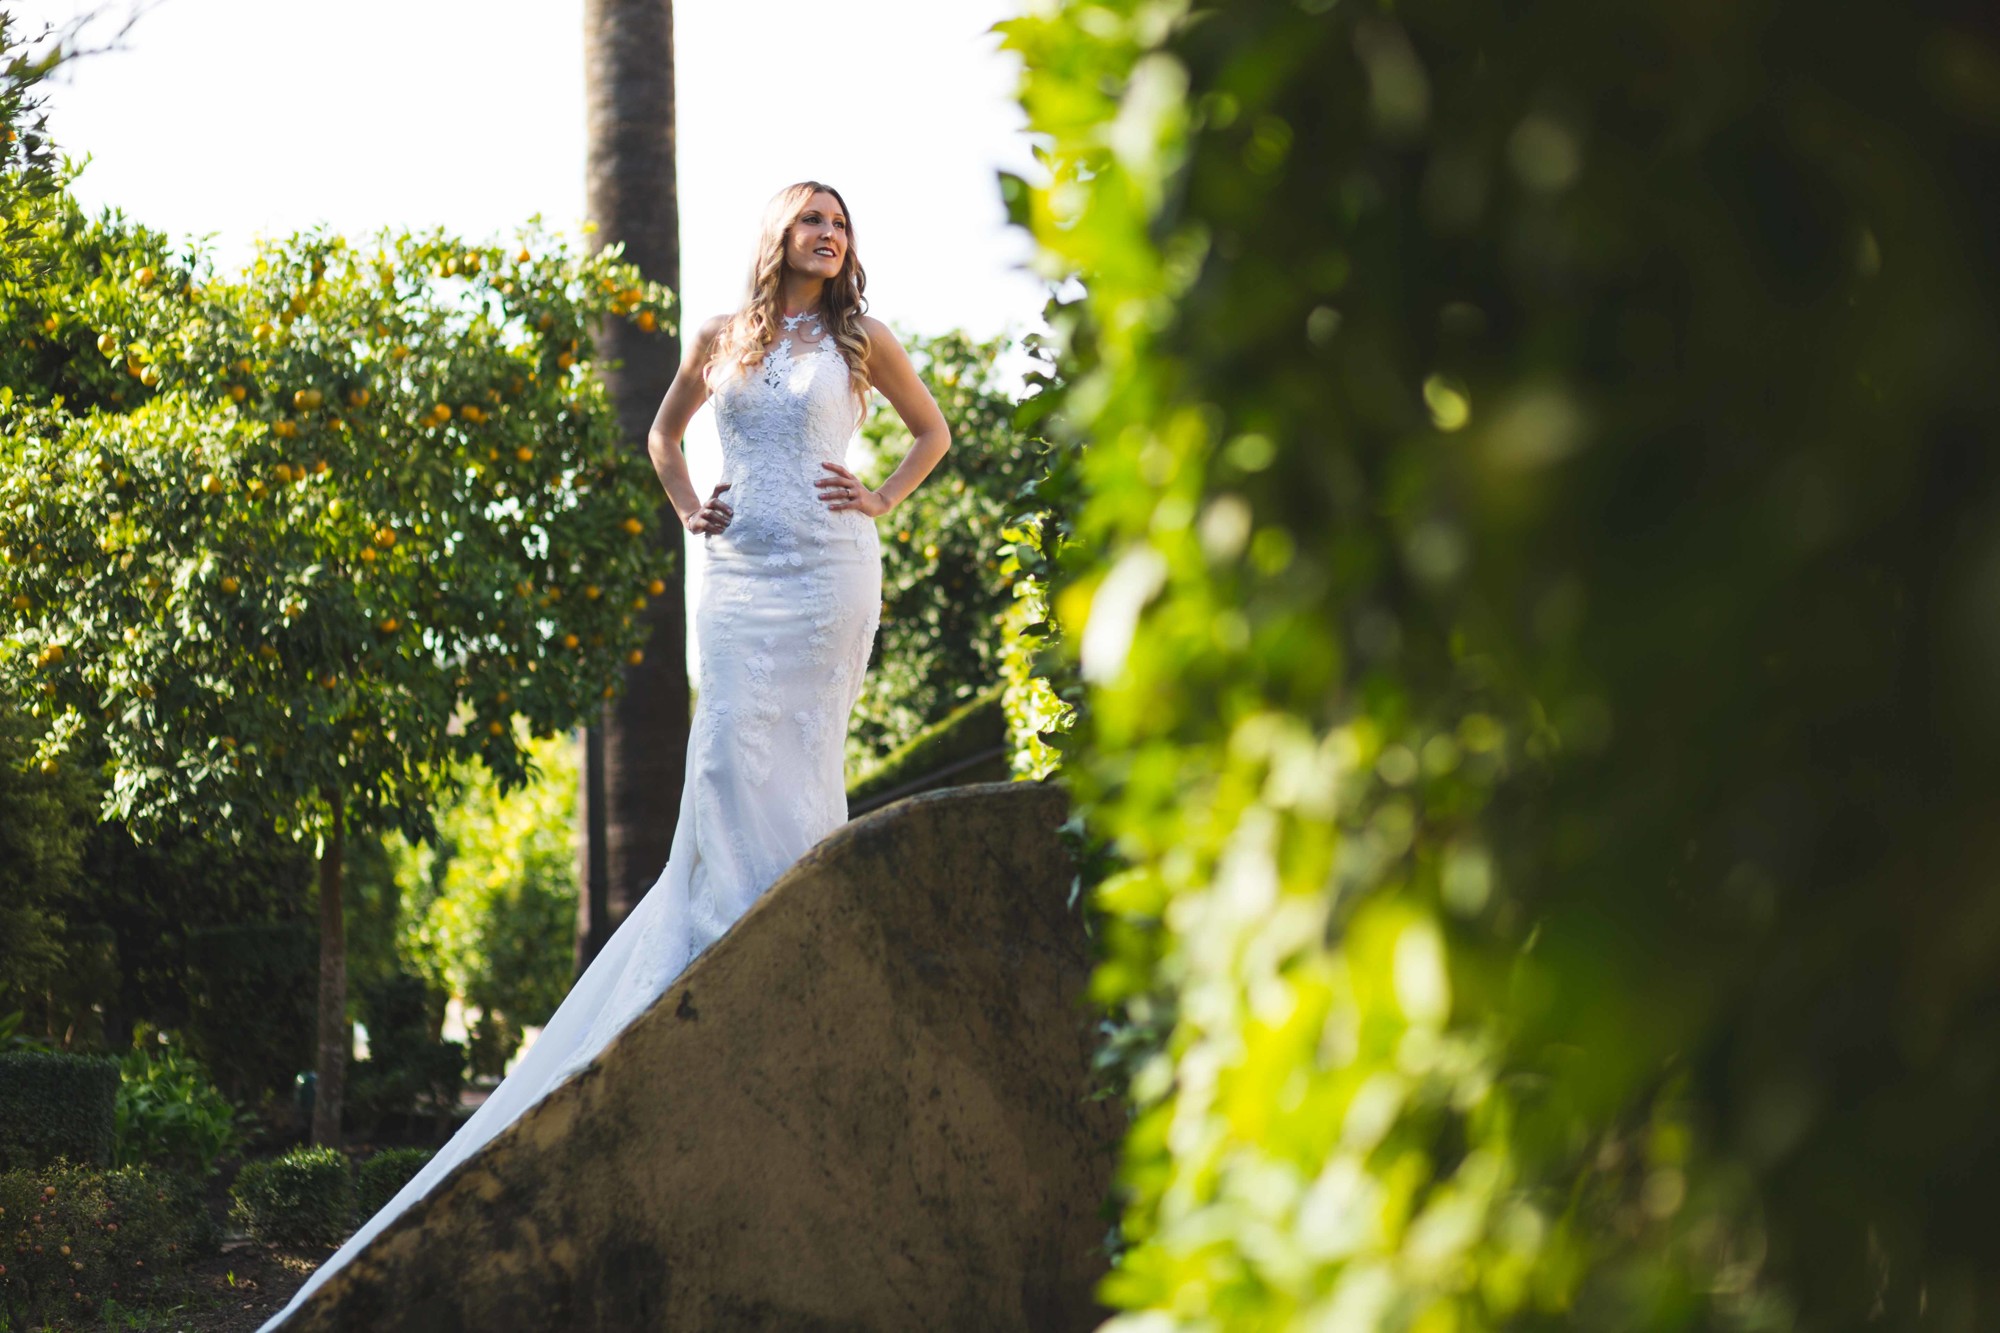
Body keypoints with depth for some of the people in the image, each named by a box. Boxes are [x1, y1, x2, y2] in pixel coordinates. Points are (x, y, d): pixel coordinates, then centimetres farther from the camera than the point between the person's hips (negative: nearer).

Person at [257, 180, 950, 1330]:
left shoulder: (862, 340, 8)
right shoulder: (723, 338, 14)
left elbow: (934, 432, 19)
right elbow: (664, 432, 29)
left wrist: (880, 502, 5)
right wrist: (686, 505, 12)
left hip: (828, 575, -2)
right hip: (738, 577, 2)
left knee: (801, 763, -6)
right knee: (727, 761, -9)